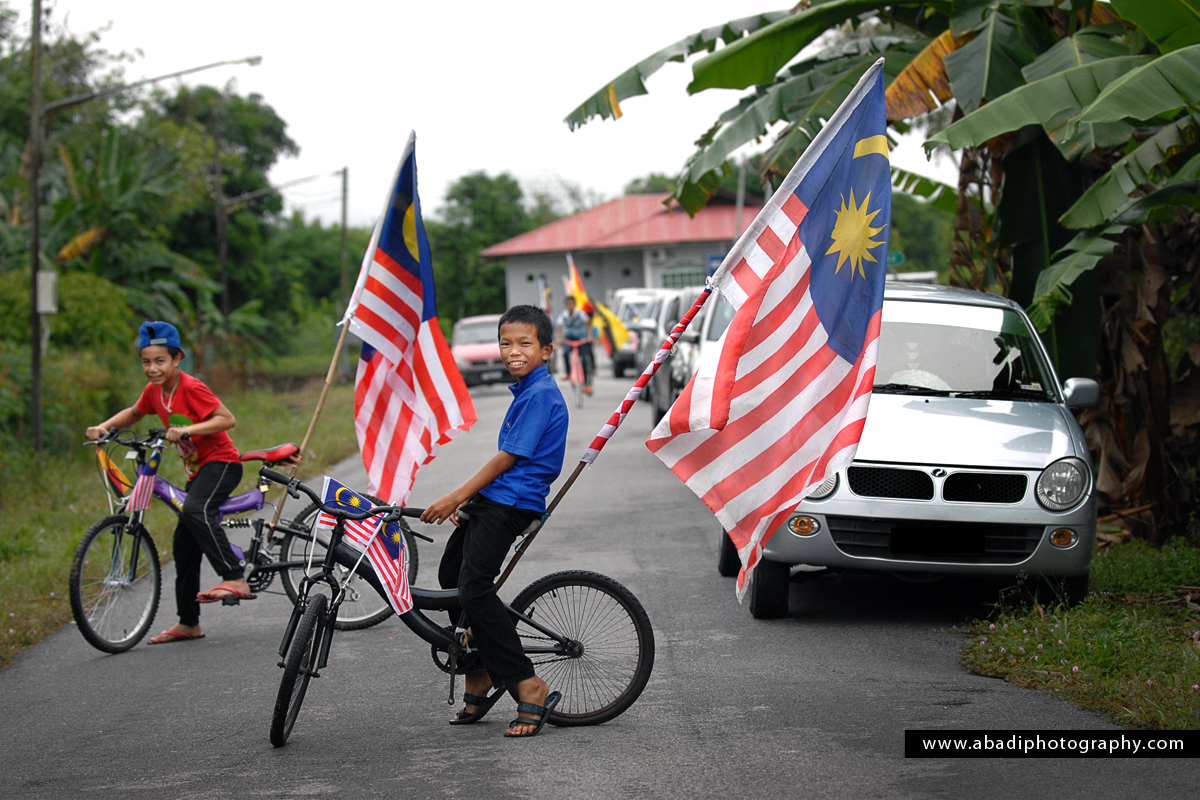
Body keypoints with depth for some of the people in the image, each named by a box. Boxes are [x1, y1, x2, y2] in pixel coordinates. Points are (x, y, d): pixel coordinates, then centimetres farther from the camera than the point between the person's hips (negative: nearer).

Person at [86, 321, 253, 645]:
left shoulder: (190, 387, -17)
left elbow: (227, 419, -23)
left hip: (221, 461, -9)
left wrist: (187, 429, -32)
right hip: (198, 469, 9)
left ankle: (235, 580, -39)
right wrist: (104, 427, 9)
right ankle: (188, 623, 19)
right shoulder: (154, 391, 6)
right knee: (185, 541, 10)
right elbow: (134, 413, 25)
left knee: (194, 510, -36)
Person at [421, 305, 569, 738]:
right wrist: (467, 500, 18)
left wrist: (456, 498, -13)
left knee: (474, 589, -18)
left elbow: (508, 458, -16)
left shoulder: (541, 395, -13)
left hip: (510, 505, -11)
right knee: (451, 577, 14)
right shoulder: (528, 391, 18)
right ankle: (480, 679, 21)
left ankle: (530, 687, -14)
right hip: (492, 502, 11)